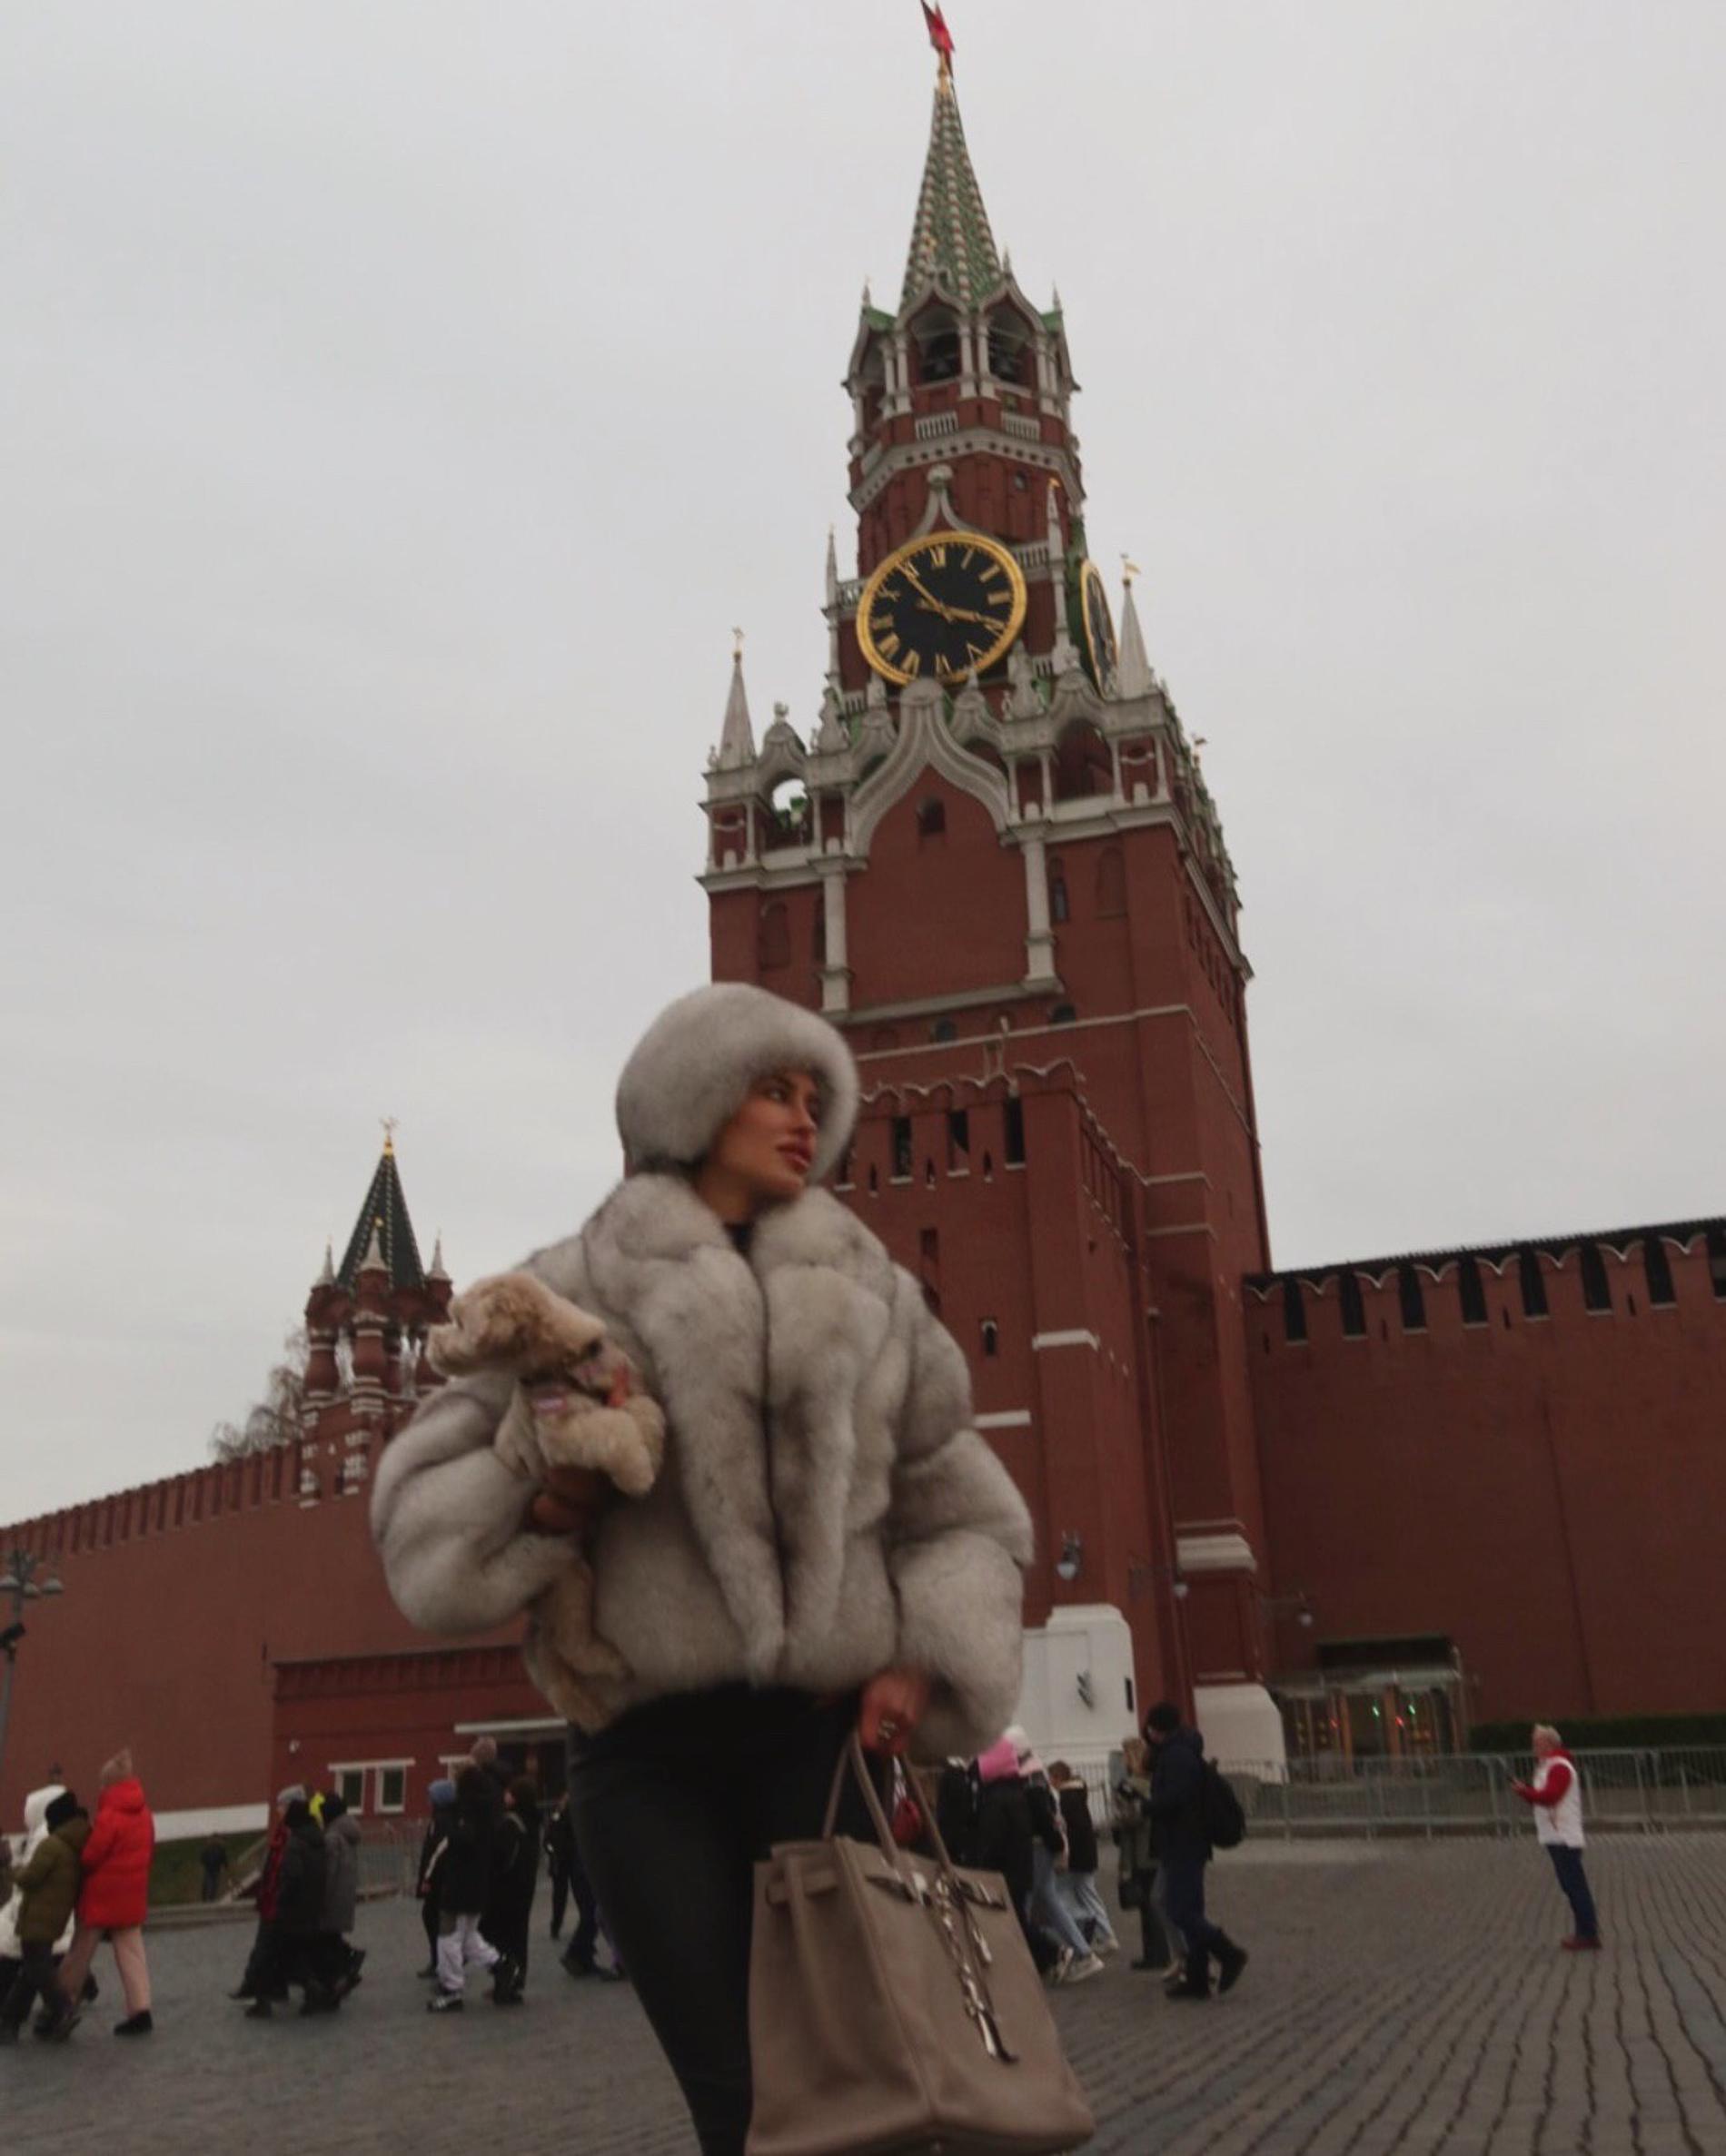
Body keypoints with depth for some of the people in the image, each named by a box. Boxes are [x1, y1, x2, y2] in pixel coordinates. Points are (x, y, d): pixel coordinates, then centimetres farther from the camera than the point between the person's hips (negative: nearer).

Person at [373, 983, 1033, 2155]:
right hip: (652, 1748, -1)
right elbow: (432, 1506, 6)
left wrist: (922, 1664, -1)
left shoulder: (875, 1297, 11)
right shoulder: (582, 1291, 4)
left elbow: (966, 1514, 16)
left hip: (824, 1733, 2)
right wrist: (547, 1484, -14)